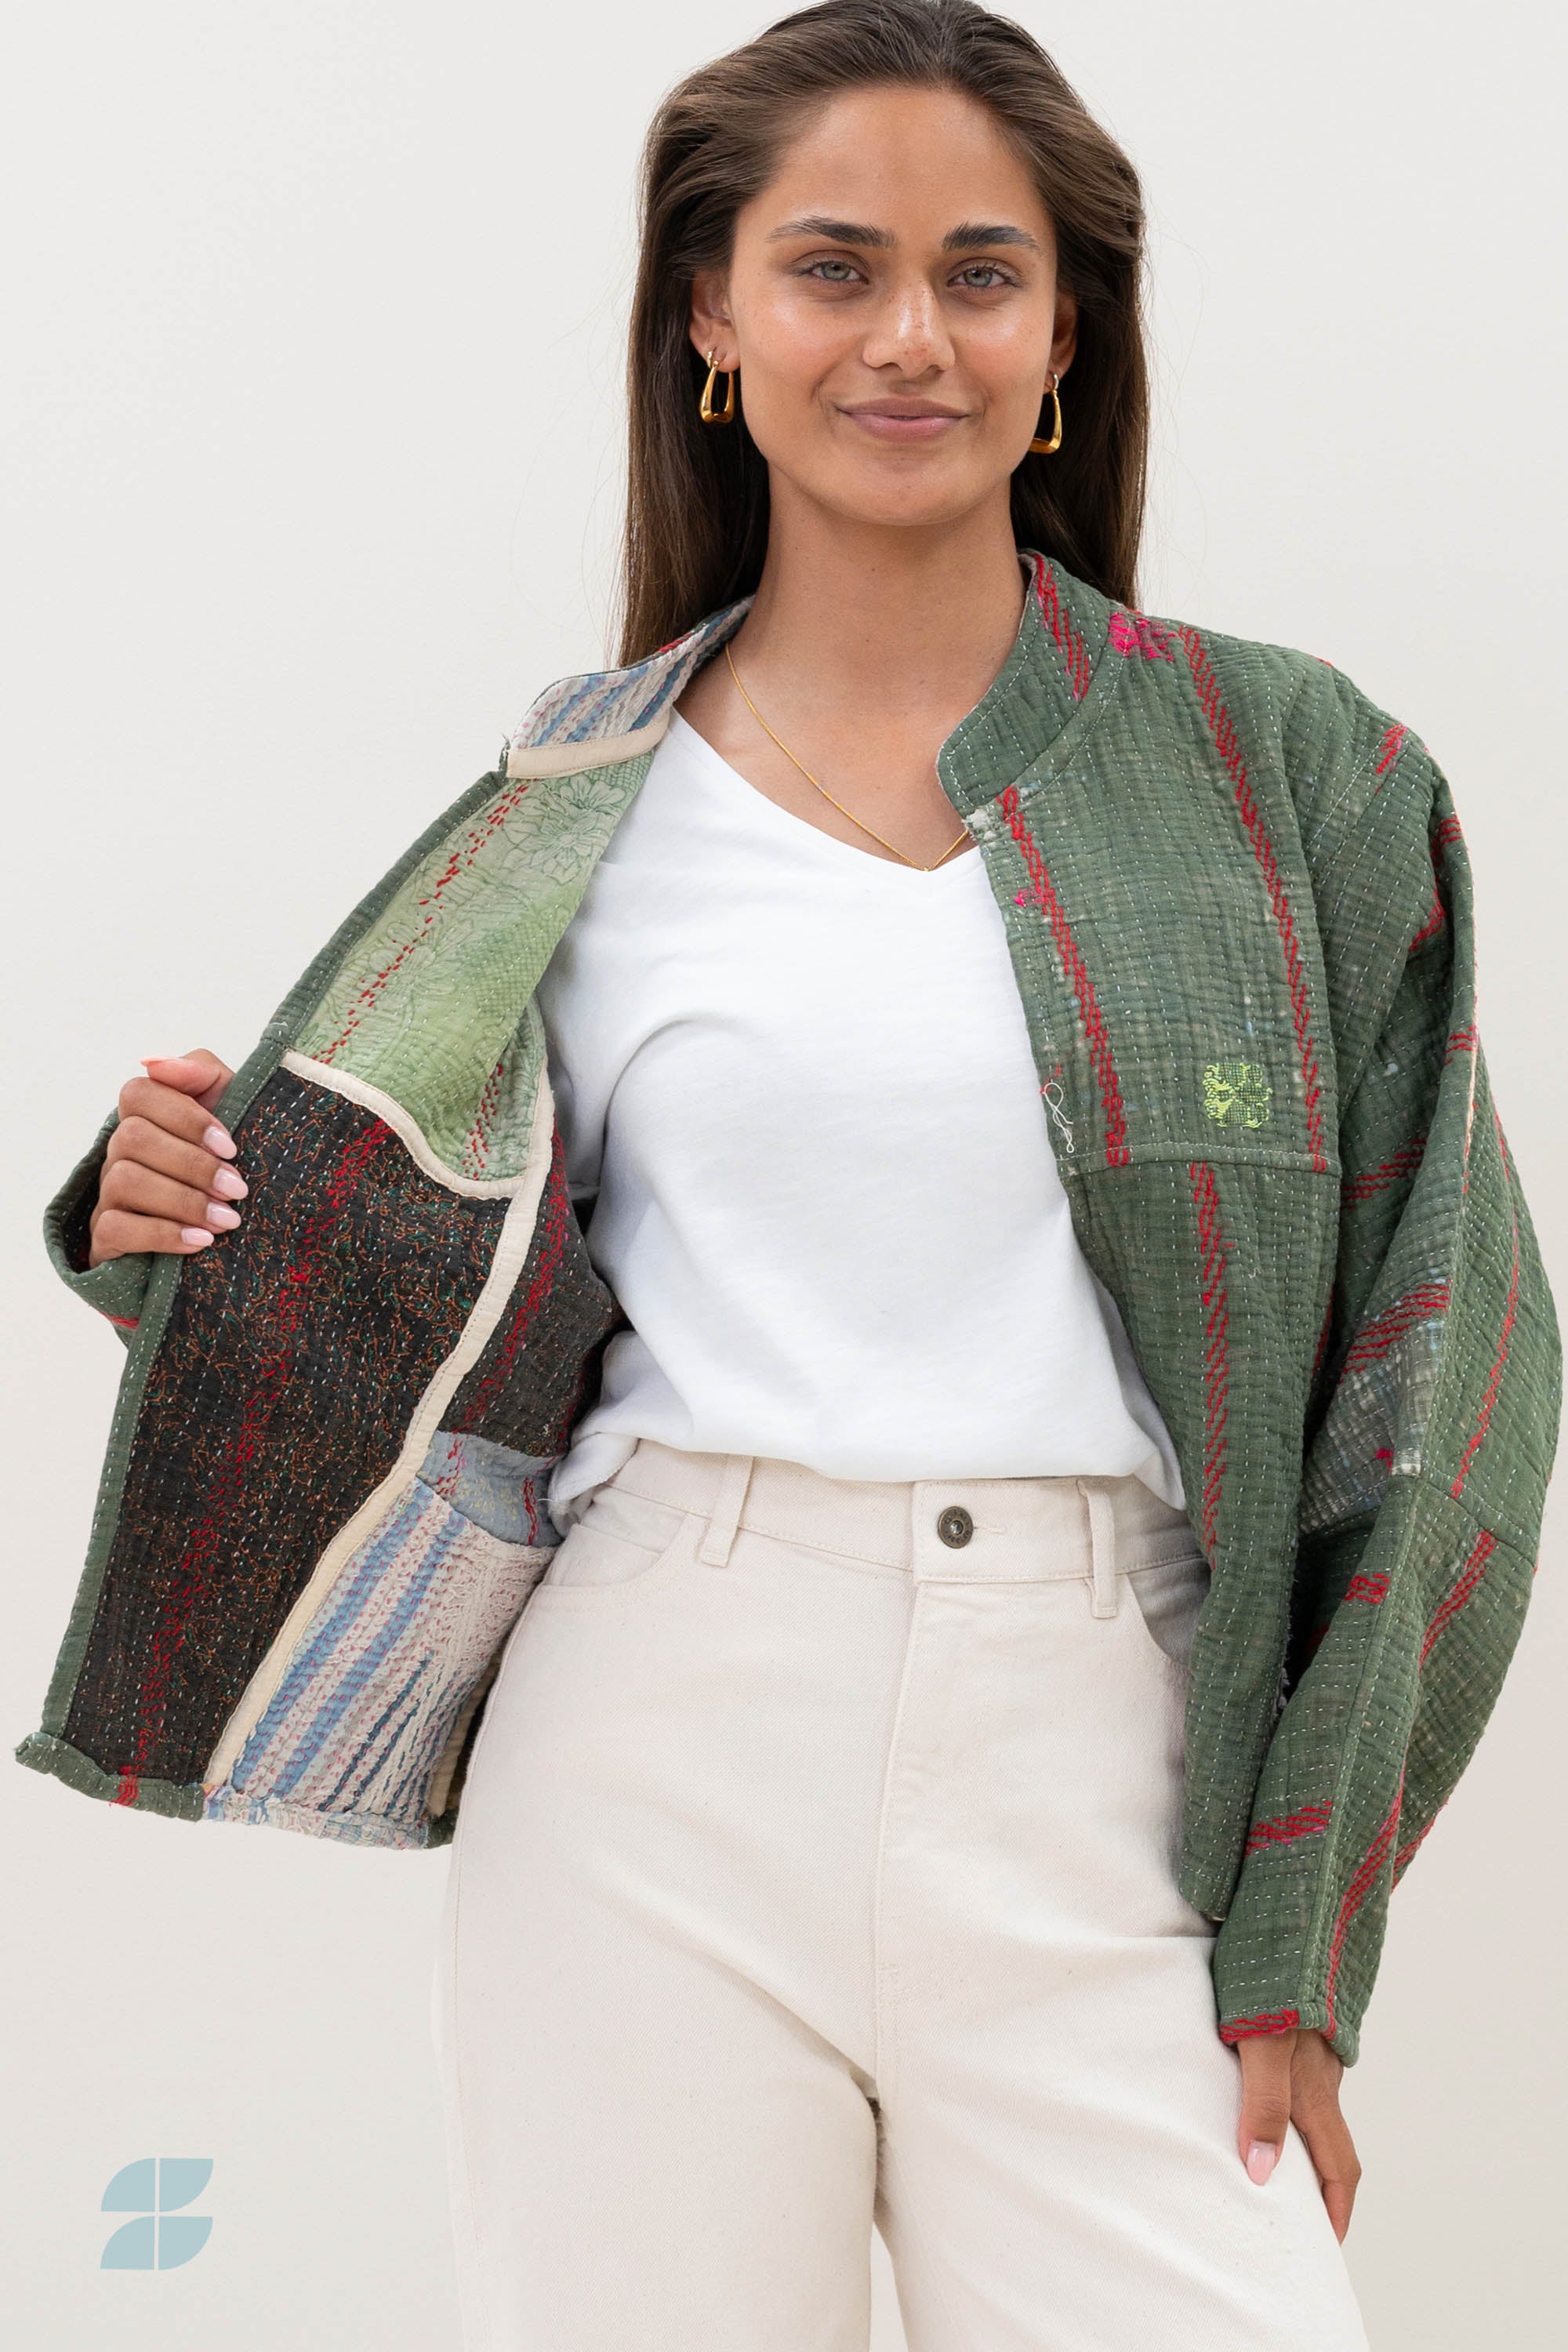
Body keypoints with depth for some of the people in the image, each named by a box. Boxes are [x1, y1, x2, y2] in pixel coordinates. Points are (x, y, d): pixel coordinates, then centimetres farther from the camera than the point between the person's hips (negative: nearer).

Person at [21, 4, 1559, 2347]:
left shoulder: (1284, 770, 4)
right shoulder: (586, 808, 8)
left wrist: (1298, 1947, -3)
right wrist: (199, 1216, -6)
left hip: (1099, 1793, 0)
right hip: (664, 1750, 1)